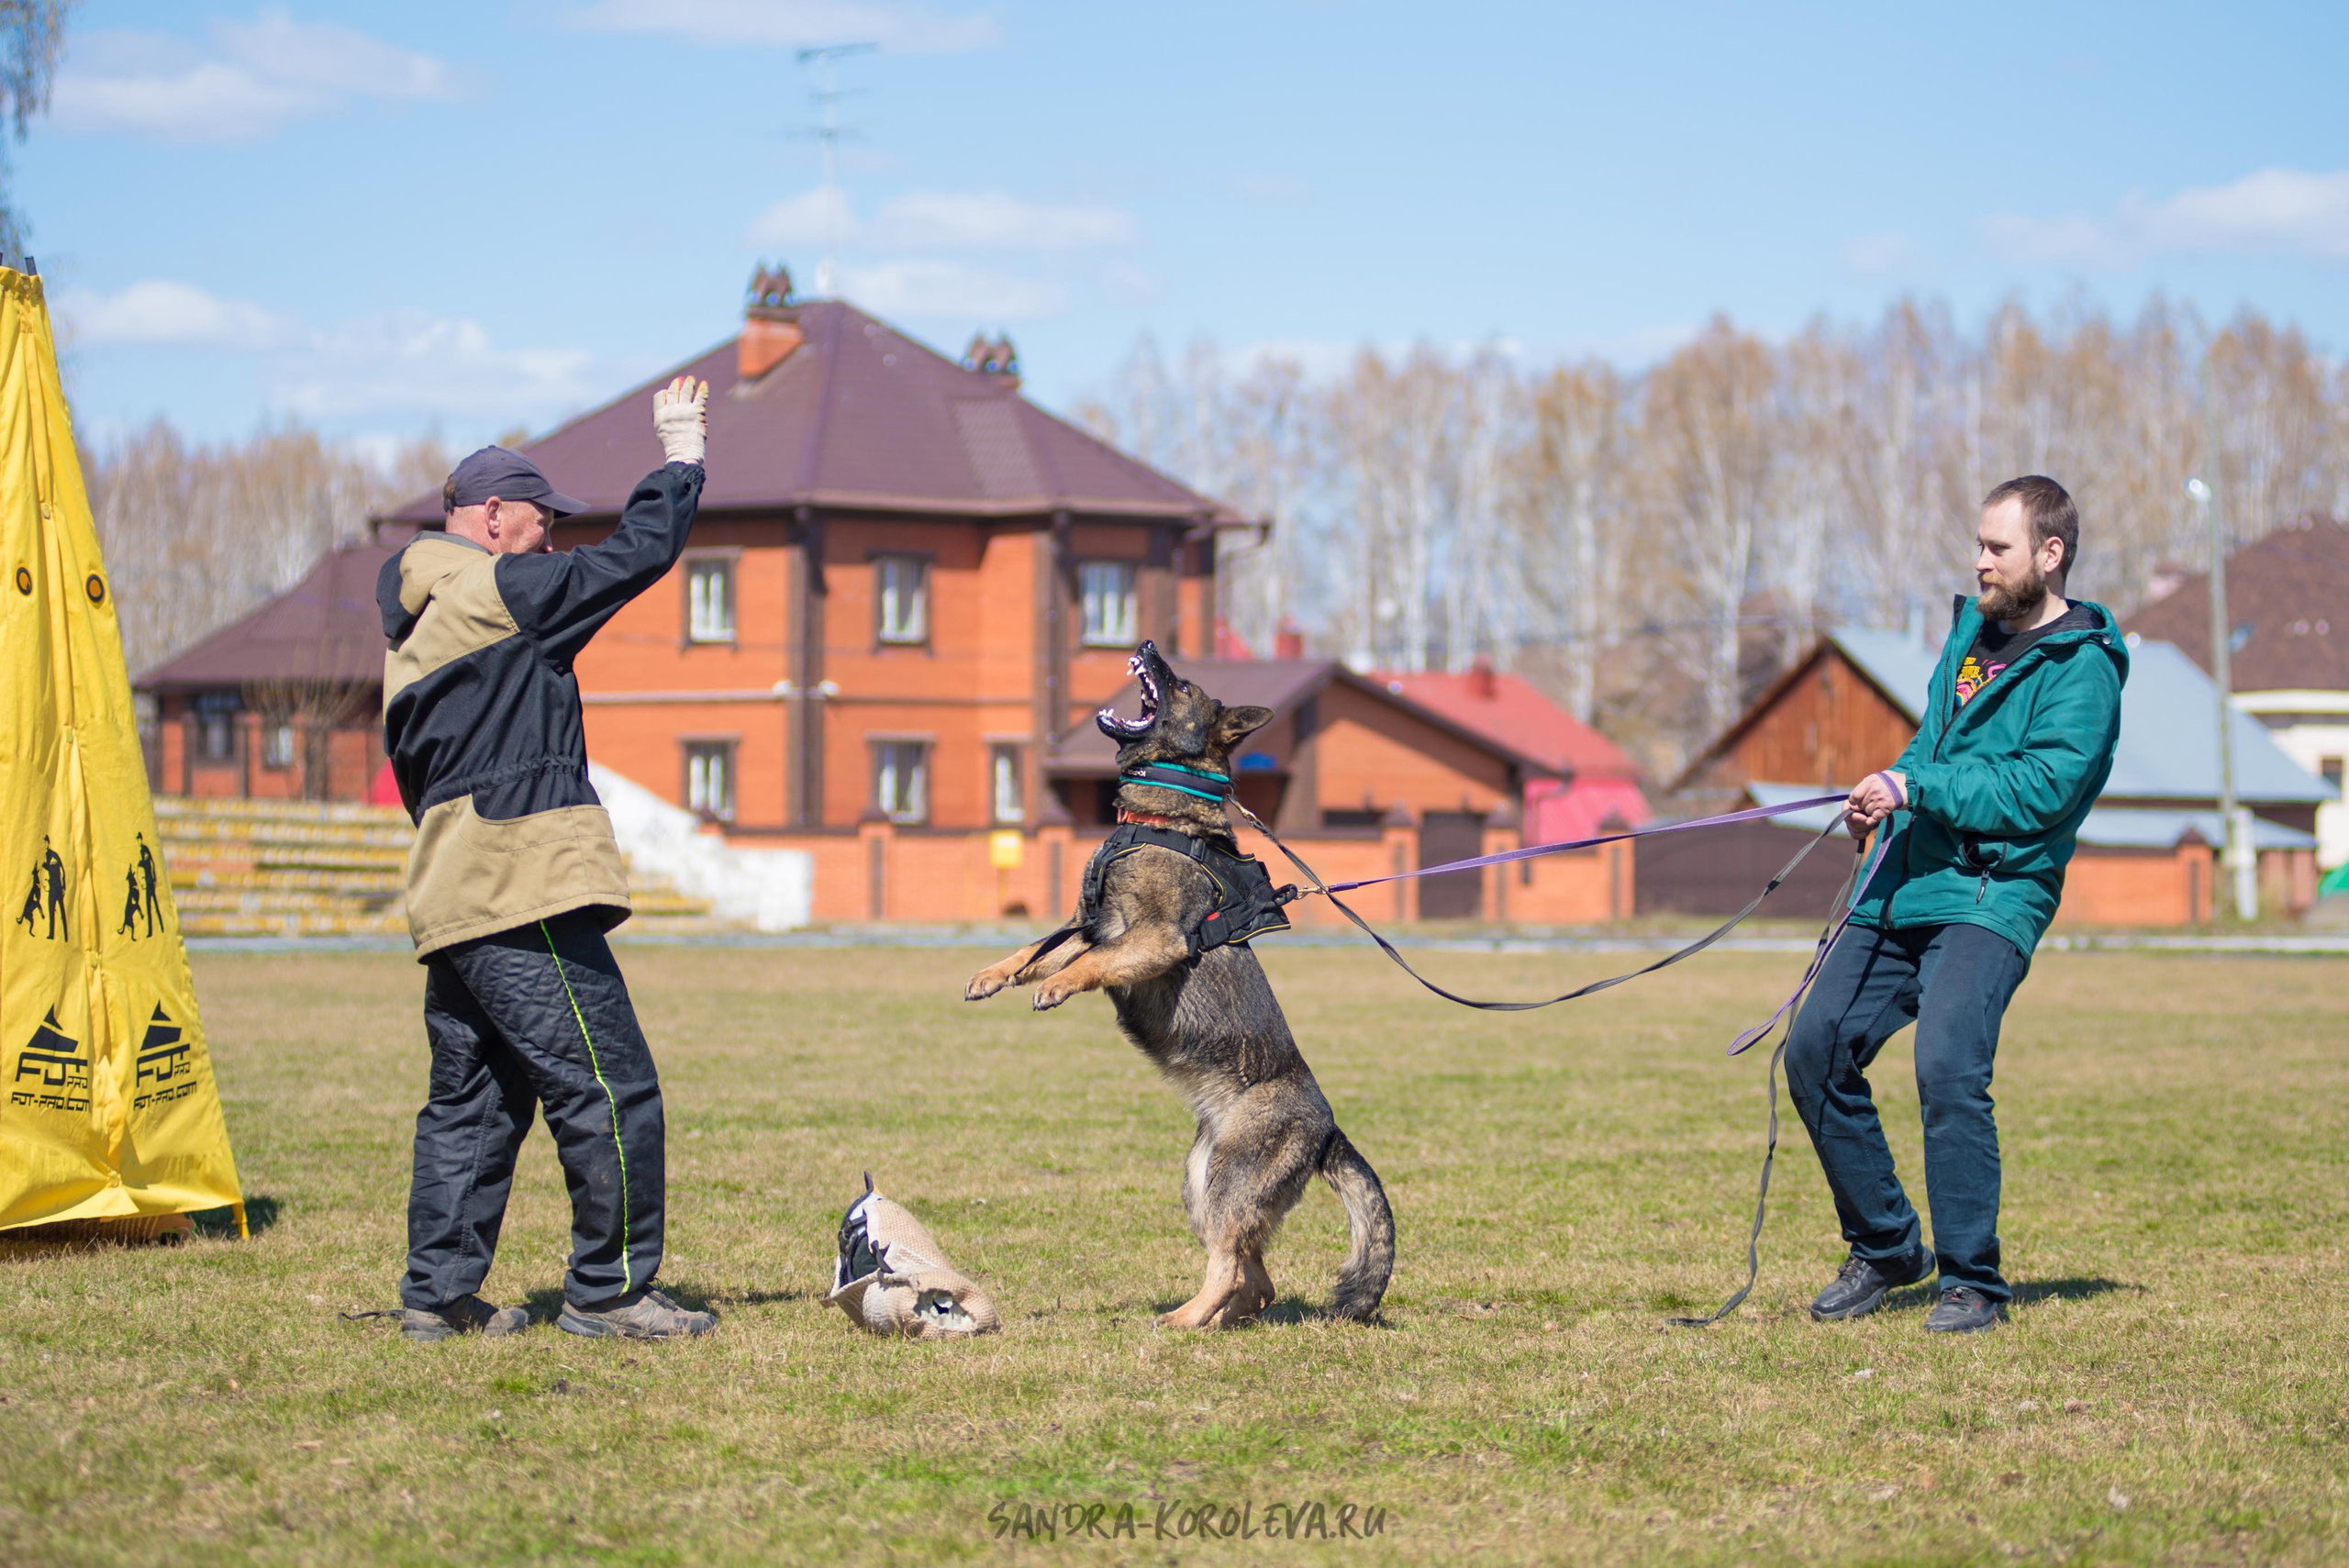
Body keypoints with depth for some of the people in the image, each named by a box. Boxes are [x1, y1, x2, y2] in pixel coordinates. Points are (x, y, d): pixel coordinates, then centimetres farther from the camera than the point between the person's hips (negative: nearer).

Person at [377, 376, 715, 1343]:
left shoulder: (412, 629, 21)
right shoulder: (497, 590, -8)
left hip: (450, 899, 10)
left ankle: (438, 1293, 13)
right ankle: (609, 1290, -4)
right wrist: (680, 458, 6)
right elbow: (637, 555, -8)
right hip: (526, 898, -10)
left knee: (472, 1099, 13)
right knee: (611, 1092, -6)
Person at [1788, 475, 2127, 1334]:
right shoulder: (1974, 628, 17)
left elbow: (2043, 789, -19)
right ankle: (1884, 1247, 18)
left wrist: (1916, 787, -23)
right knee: (1816, 1050, 2)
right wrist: (1883, 797, 9)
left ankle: (1972, 1282, -13)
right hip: (1905, 885, 8)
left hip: (1990, 899, -8)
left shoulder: (2082, 669, -8)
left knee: (1947, 1066, -25)